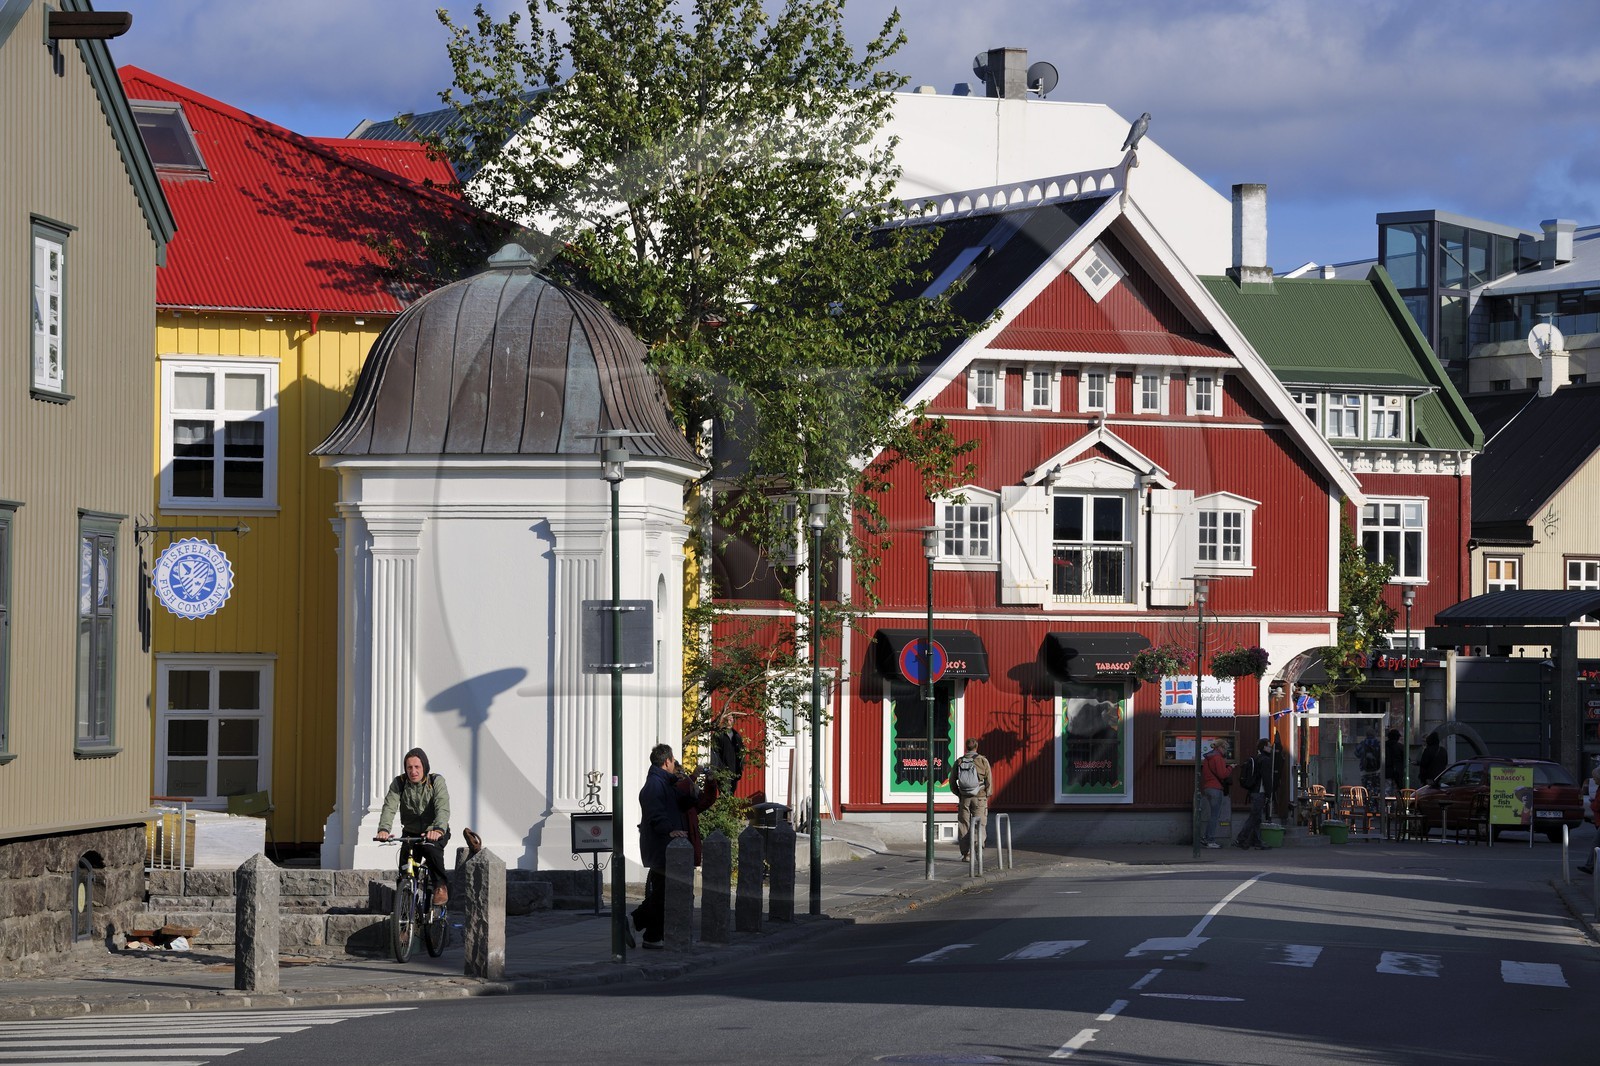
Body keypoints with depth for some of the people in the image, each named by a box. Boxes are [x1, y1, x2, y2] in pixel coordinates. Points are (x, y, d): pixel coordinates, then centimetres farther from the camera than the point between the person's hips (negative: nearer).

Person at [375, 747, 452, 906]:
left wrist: (439, 829, -50)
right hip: (411, 833, 3)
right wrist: (383, 829, -42)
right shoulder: (399, 783, -7)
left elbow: (443, 808, -29)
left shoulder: (437, 781, -14)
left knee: (431, 849, -34)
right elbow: (389, 807, -21)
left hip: (435, 833, -3)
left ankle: (441, 886, -15)